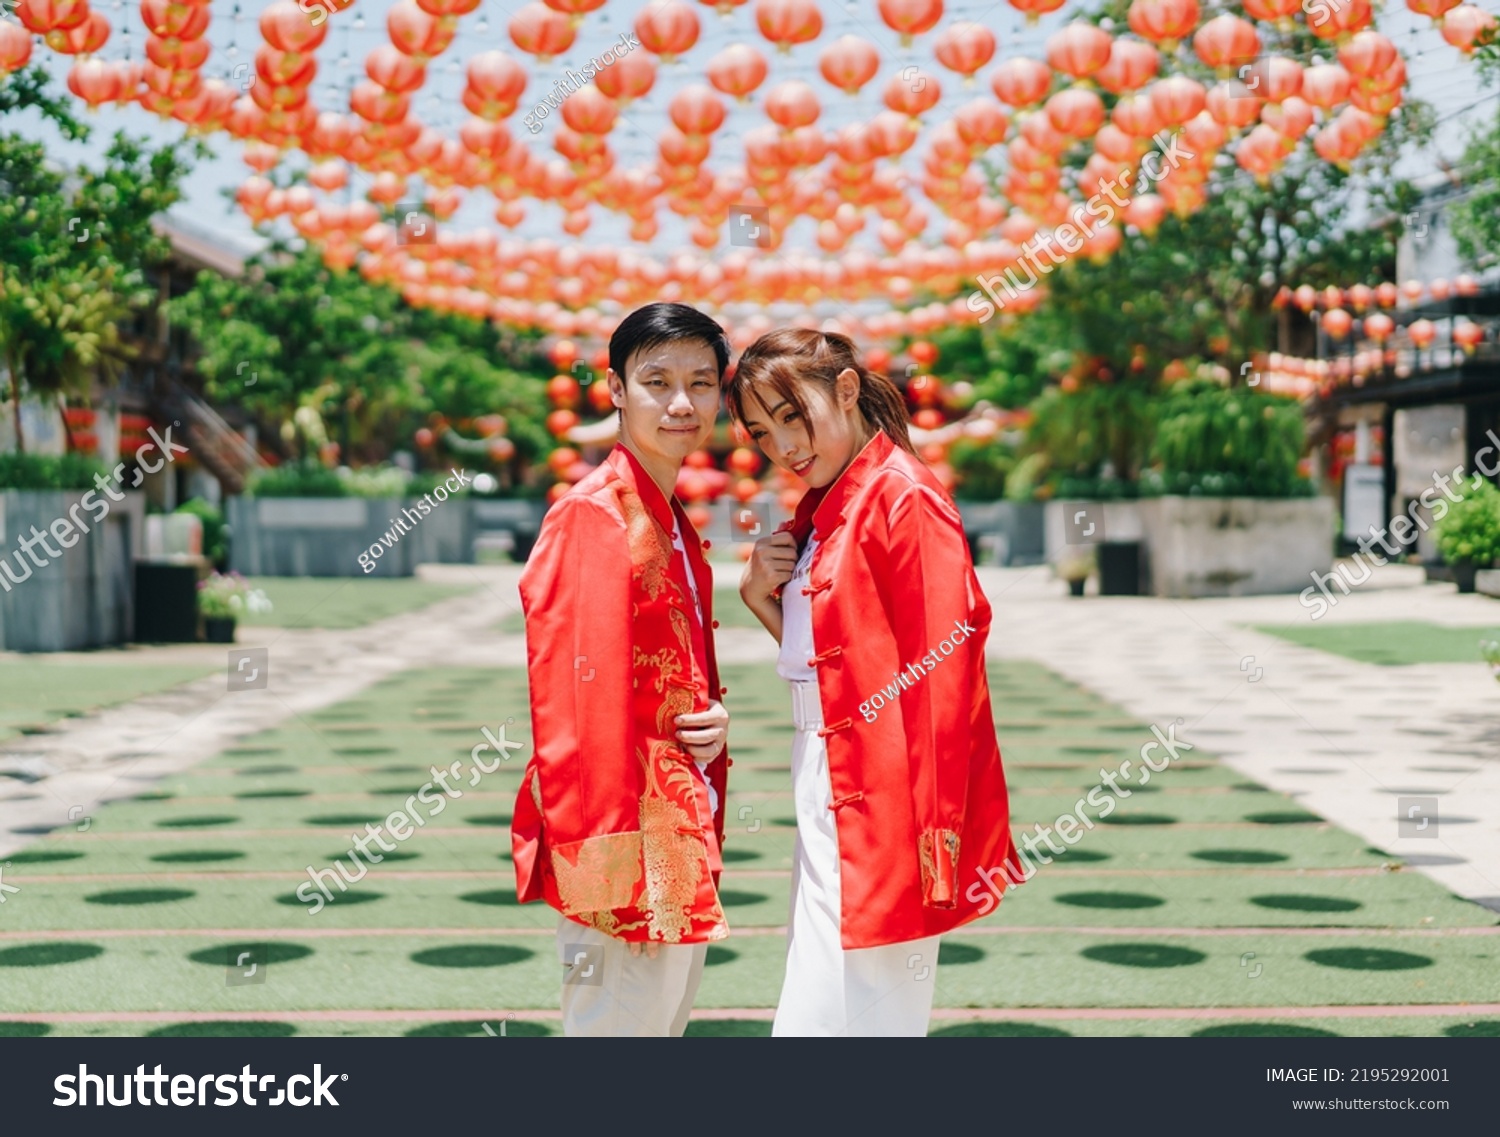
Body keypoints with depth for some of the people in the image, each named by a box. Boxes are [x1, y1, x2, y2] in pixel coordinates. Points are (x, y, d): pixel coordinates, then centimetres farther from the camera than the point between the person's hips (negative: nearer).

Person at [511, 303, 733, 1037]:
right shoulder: (594, 516, -15)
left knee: (667, 1020, 18)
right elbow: (575, 707, -20)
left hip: (684, 851, 10)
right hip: (628, 862, -10)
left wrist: (716, 723, 0)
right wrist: (604, 873, -22)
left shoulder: (674, 525, 14)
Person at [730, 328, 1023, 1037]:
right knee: (814, 1011, 14)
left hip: (879, 814, -9)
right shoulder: (819, 512, 16)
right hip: (830, 808, 9)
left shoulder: (903, 497, -12)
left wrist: (935, 840, -21)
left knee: (837, 1018, -7)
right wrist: (760, 597, 2)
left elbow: (943, 674, -17)